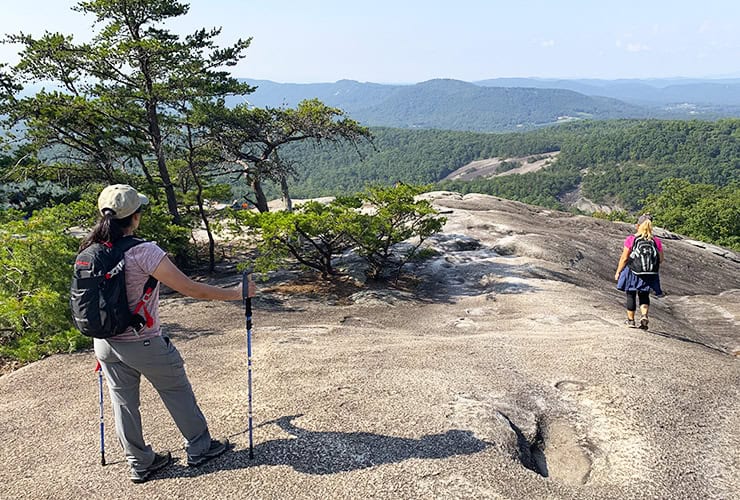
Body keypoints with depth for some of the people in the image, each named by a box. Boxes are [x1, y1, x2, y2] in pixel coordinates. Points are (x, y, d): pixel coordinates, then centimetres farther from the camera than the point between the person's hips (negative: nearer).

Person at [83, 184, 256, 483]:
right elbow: (191, 290, -22)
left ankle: (140, 464, 32)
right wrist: (236, 293, -12)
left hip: (106, 343, 6)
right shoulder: (143, 252, -23)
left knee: (123, 402, 17)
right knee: (178, 394, 14)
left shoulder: (89, 252, -5)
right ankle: (199, 448, 31)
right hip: (144, 344, -6)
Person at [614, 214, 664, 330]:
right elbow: (660, 260, 0)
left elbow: (624, 258, -11)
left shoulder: (630, 239, -13)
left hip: (632, 272, -2)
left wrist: (618, 272, 0)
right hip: (648, 274, 2)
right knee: (644, 296, 18)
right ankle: (644, 316, -2)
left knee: (631, 296, 12)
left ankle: (631, 320, 22)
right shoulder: (656, 241, -4)